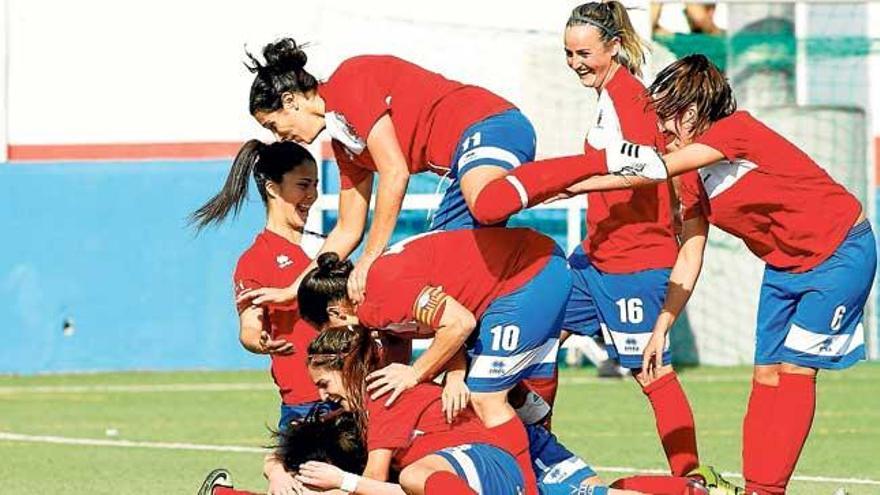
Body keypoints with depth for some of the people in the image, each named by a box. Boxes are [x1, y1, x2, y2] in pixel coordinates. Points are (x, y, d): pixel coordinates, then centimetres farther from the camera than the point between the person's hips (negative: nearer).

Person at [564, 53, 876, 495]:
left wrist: (577, 184, -30)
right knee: (767, 374, 3)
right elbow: (690, 258, 8)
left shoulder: (737, 129, -23)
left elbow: (655, 168, -32)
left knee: (795, 368, -11)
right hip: (785, 266, 9)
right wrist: (661, 327, 5)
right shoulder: (694, 180, 2)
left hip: (840, 254, -9)